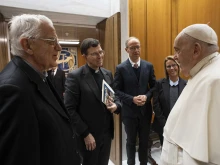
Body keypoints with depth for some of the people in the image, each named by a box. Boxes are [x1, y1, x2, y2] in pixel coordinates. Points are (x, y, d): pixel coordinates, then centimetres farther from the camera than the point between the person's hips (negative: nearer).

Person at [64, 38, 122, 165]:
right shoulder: (75, 76, -15)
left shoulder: (108, 74, 4)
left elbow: (115, 97, 11)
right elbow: (70, 110, -16)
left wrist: (116, 106, -11)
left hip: (107, 133, 5)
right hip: (88, 136, -5)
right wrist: (86, 134, -15)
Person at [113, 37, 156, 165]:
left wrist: (146, 96, -14)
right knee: (131, 142, 17)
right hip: (129, 111, -2)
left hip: (145, 110, 2)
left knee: (144, 141, 19)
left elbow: (154, 86, 4)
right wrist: (132, 99, -20)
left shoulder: (149, 66, 1)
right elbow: (117, 90, -8)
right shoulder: (121, 68, -7)